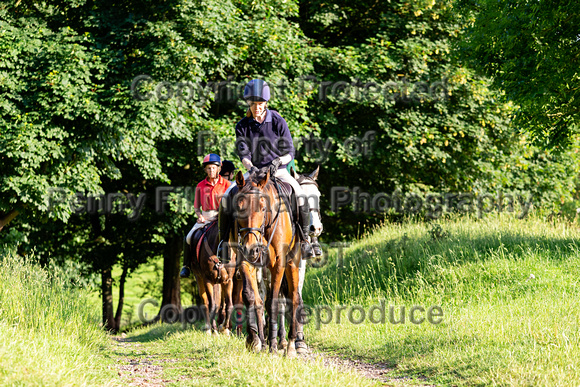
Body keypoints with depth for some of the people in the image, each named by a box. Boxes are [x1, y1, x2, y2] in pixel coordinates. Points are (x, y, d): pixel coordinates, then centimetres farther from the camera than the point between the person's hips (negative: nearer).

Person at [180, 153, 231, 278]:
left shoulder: (227, 184, 5)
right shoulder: (200, 186, 10)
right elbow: (196, 206, 13)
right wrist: (200, 216, -6)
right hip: (205, 218, 2)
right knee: (189, 238, -17)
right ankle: (186, 265, 0)